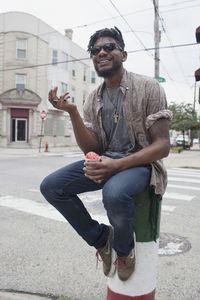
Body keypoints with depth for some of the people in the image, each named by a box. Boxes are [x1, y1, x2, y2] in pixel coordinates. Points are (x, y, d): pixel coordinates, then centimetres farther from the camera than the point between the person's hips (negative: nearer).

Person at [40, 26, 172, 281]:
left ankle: (124, 248, -2)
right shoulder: (93, 99, 7)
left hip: (140, 162, -5)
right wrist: (72, 112, -13)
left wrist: (118, 165, -27)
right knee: (51, 186, -12)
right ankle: (100, 239, 6)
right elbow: (91, 149, 1)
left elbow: (162, 146, -13)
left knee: (114, 193, -38)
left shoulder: (148, 87, -7)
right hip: (105, 160, 5)